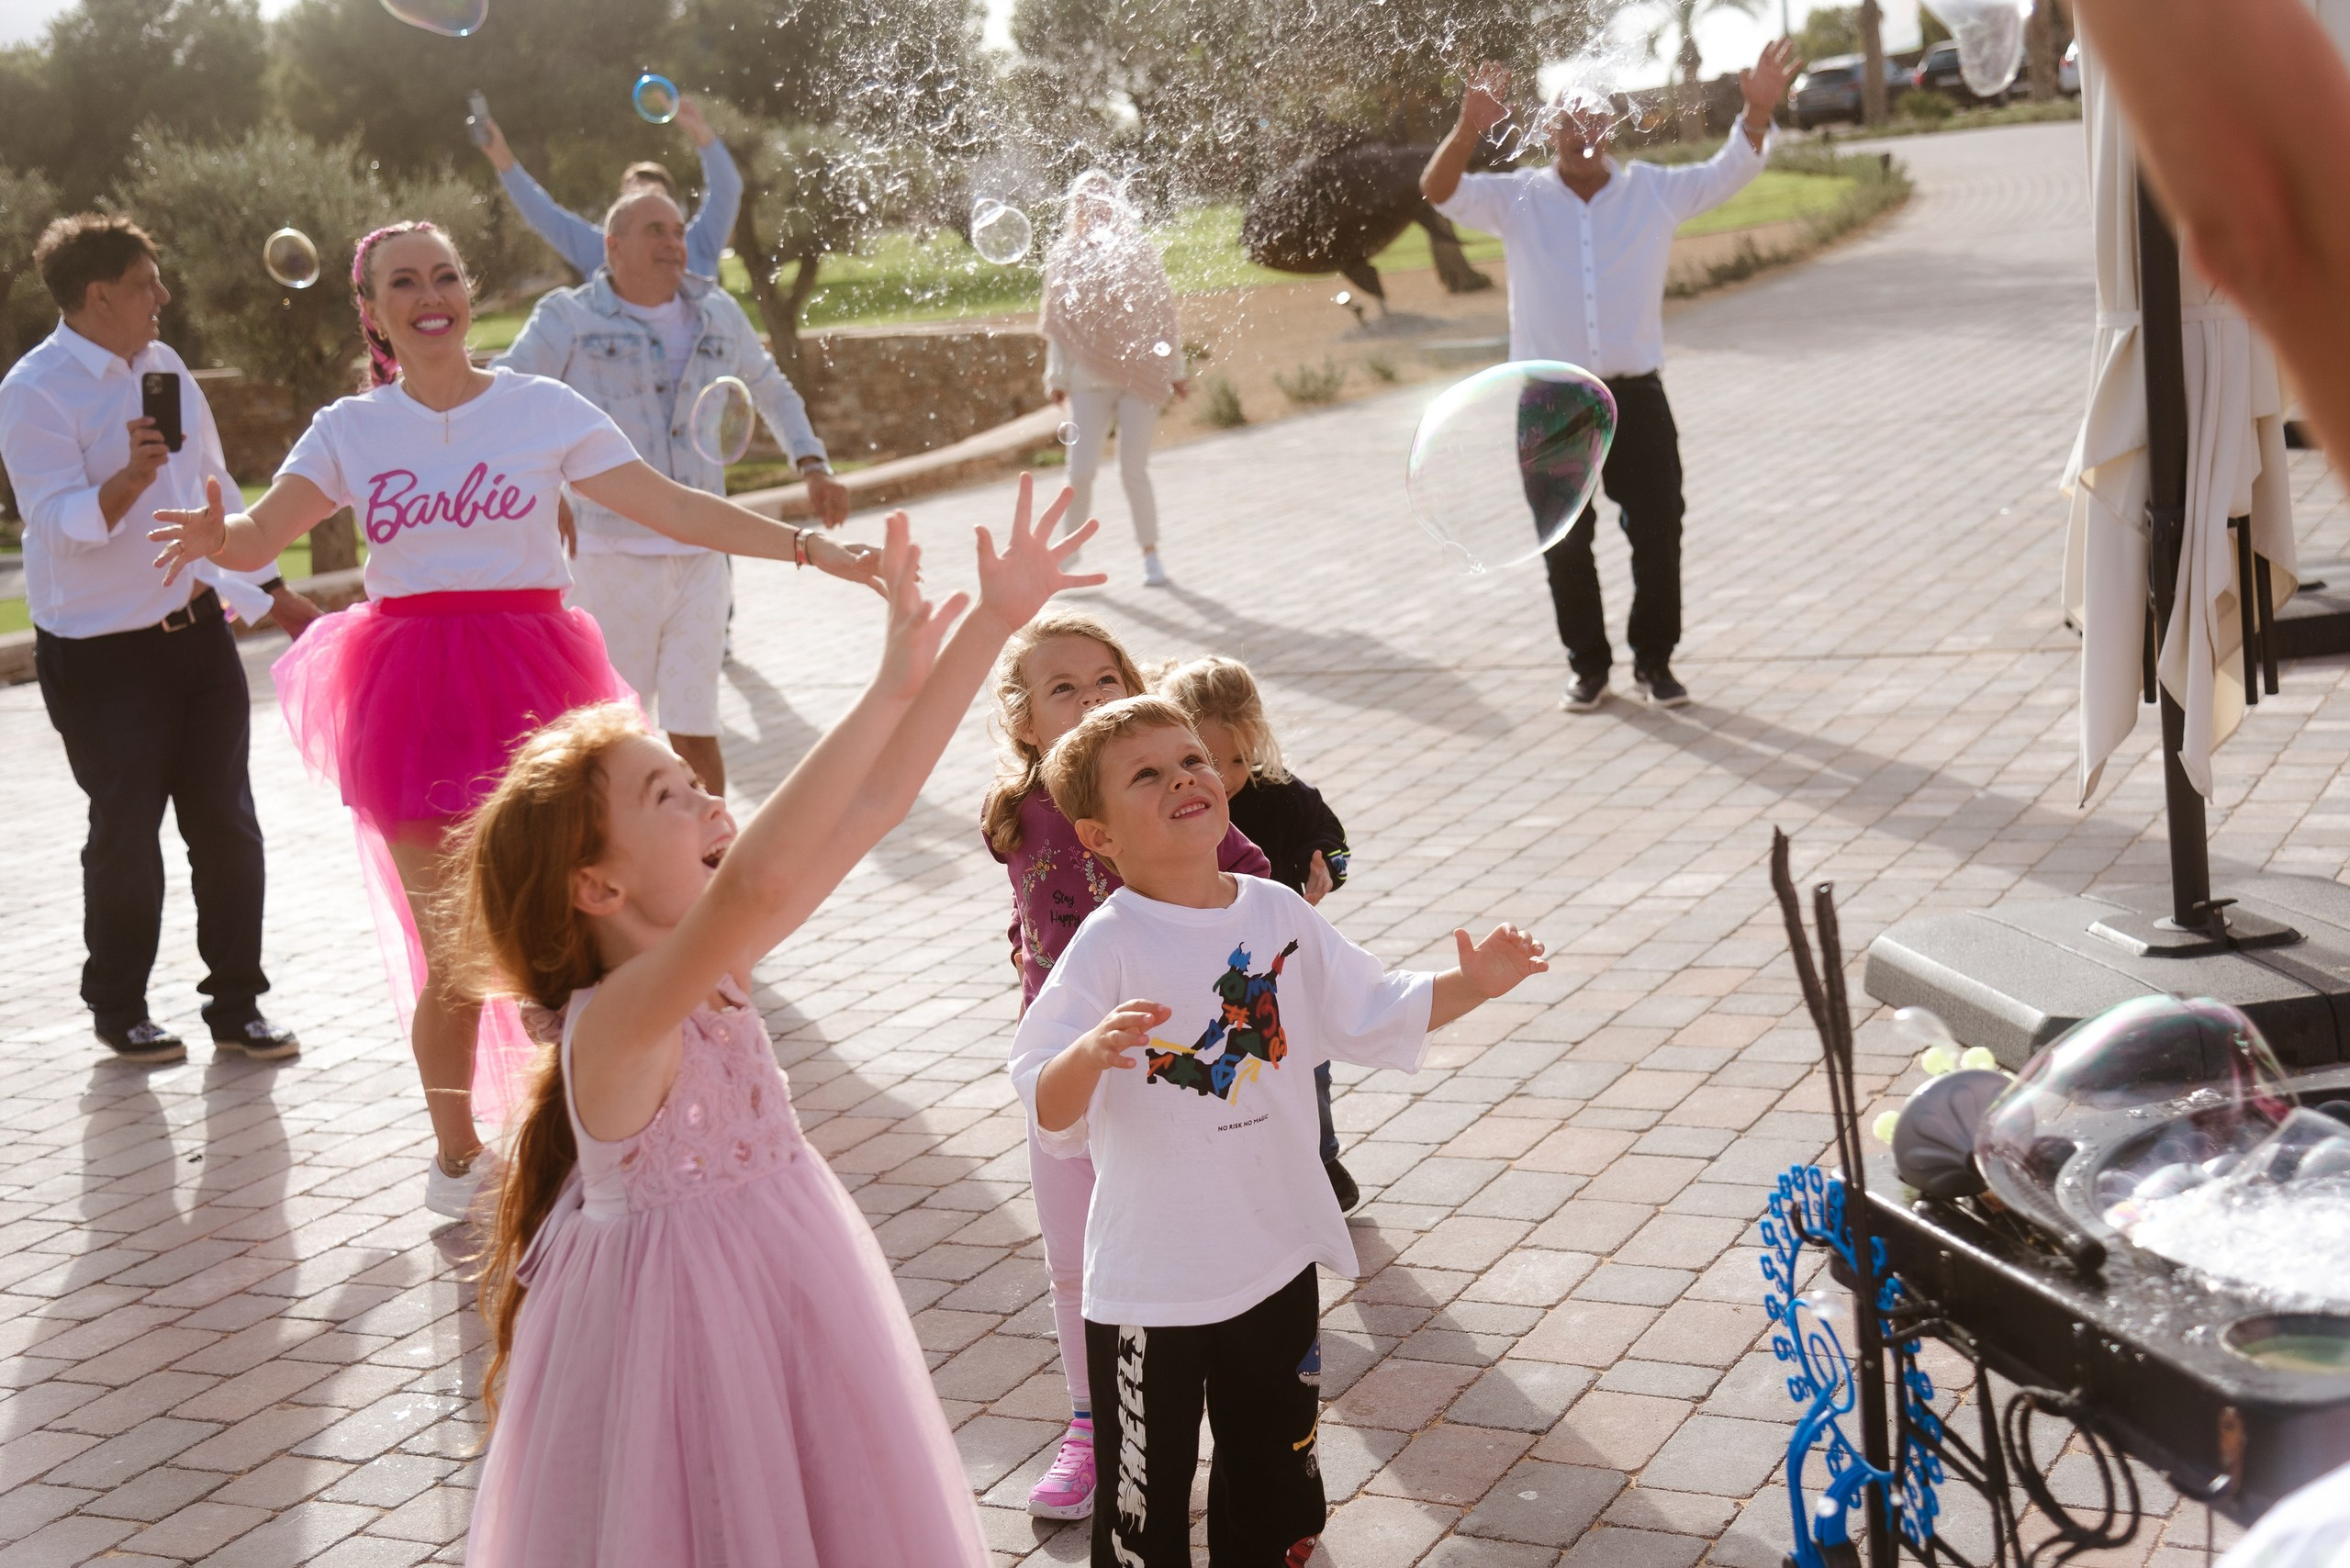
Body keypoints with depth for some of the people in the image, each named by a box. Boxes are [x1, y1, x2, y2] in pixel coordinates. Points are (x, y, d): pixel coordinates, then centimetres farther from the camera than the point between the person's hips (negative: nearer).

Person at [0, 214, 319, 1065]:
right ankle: (119, 1010, 22)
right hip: (100, 653, -6)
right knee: (126, 835, 3)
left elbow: (214, 486, 19)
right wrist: (130, 480, -38)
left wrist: (273, 591, 20)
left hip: (197, 631, 6)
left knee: (227, 826, 7)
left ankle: (236, 1004, 19)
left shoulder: (163, 365, 9)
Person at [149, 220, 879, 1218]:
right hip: (414, 701, 0)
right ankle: (455, 1152, 25)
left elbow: (672, 507, -3)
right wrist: (215, 537, -29)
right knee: (453, 958, 2)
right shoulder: (350, 430, 6)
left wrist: (809, 549, -12)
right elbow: (260, 536, -4)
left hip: (531, 682, 0)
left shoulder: (545, 410, 2)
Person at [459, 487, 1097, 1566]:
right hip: (681, 1315, -8)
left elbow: (873, 803, -3)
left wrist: (996, 621, -6)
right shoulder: (613, 1027, -26)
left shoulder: (715, 972, -3)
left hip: (786, 1302, 8)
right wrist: (891, 685, -44)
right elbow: (756, 879, -45)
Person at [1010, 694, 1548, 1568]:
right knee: (1145, 1496, 5)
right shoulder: (1109, 945, -16)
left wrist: (1472, 985, 0)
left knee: (1274, 1480, 21)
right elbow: (1047, 1108, -23)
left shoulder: (1279, 915, 0)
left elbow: (1375, 1014, 12)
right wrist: (1092, 1052, -43)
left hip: (1275, 1258, 5)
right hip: (1147, 1281, -5)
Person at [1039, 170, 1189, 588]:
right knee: (1080, 471, -5)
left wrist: (1175, 370, 4)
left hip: (1139, 377, -1)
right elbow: (1058, 324, 11)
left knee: (1134, 470, -3)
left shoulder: (1139, 251, 1)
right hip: (1088, 381, 1)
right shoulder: (1062, 258, 5)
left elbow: (1163, 314, 4)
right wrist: (1057, 377, 8)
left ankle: (1150, 553, 12)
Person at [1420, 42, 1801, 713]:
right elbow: (1440, 191, -13)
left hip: (1635, 397, 1)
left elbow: (1731, 172, -1)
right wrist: (1469, 128, -33)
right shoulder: (1517, 199, 0)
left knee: (1658, 534, 5)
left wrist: (1758, 110, -22)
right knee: (1564, 544, 6)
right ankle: (1589, 666, 21)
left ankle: (1654, 660, 21)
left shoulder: (1654, 191, 4)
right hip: (1550, 403, -1)